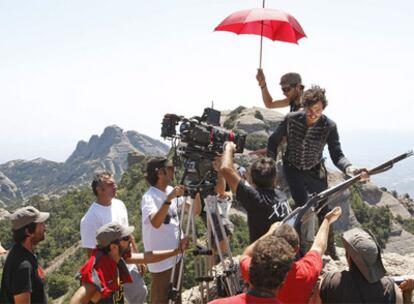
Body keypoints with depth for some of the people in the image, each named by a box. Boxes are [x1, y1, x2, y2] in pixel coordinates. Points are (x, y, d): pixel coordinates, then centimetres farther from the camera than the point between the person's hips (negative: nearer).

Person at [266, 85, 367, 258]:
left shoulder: (329, 127, -22)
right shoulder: (291, 119, -22)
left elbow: (337, 155, -27)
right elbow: (273, 141, -7)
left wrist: (350, 169, -48)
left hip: (315, 171, 2)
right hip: (293, 169, -1)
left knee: (324, 209, 11)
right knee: (303, 207, -20)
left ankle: (330, 248, 34)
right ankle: (301, 248, -1)